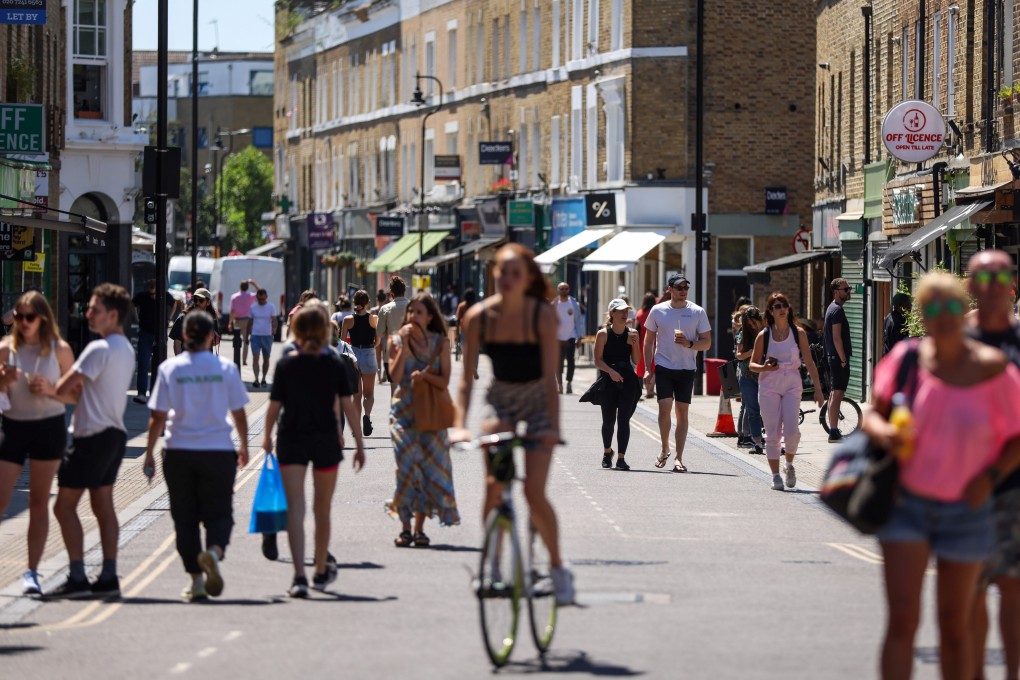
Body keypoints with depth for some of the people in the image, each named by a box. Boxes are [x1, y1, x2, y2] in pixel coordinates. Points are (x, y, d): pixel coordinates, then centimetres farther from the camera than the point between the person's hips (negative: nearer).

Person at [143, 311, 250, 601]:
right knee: (218, 512, 7)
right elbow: (239, 414, 5)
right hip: (218, 452, 0)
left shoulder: (170, 368, -2)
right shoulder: (226, 369, -2)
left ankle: (196, 579, 8)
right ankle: (214, 551, -25)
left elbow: (158, 417, -3)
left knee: (185, 517, 10)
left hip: (179, 454, 0)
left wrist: (149, 452, 7)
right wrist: (244, 447, 21)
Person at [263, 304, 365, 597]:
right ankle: (321, 571, 32)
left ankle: (299, 576, -20)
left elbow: (275, 405, -2)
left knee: (295, 507, -5)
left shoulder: (286, 364, -4)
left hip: (291, 440, -1)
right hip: (326, 440, 1)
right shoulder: (334, 364, -3)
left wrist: (267, 436, 14)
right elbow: (347, 405, -5)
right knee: (322, 509, 16)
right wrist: (359, 443, 0)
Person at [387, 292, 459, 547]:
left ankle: (420, 528, 7)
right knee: (406, 464, -6)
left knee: (428, 465, 0)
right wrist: (404, 345, -15)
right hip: (403, 410, -1)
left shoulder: (441, 342, 2)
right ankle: (405, 528, -2)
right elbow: (395, 377, -12)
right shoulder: (398, 341, 1)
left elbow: (444, 381, -2)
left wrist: (425, 375, -20)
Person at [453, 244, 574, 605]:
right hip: (500, 398, 3)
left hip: (537, 401, -3)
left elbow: (550, 376, -21)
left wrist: (553, 427, -30)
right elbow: (467, 376, -11)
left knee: (534, 491, -13)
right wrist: (459, 424, -21)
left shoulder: (542, 315, -20)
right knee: (493, 485, -14)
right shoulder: (479, 317, -13)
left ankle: (558, 566, 5)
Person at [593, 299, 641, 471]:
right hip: (608, 380, -1)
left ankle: (621, 457, -6)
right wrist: (611, 371, -22)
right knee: (609, 421, 6)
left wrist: (634, 344, -10)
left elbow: (637, 361, 4)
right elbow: (598, 361, -7)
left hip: (628, 381, 1)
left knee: (623, 419, -8)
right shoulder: (603, 334, -3)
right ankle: (607, 451, 33)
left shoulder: (632, 333, 4)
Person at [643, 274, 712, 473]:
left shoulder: (697, 312, 2)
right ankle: (665, 448, 11)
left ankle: (679, 458, 5)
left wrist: (689, 344, -16)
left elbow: (707, 343, 4)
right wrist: (648, 369, 3)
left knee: (682, 412, 2)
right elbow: (649, 341, 9)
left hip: (687, 369, 0)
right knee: (664, 408, -11)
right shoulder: (658, 311, 3)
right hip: (664, 367, 0)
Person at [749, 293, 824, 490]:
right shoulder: (763, 335, 1)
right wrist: (763, 367, -15)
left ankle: (789, 465, 14)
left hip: (792, 385, 0)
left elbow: (809, 362, 5)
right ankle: (776, 476, 7)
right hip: (769, 386, 0)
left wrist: (817, 389, 3)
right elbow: (752, 364, 7)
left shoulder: (798, 333, 3)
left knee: (792, 431, -13)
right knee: (772, 434, -2)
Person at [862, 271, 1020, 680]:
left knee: (954, 626, 10)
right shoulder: (908, 358, -6)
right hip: (907, 505, 0)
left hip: (965, 512, 0)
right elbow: (873, 413, 4)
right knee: (902, 619, -11)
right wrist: (883, 432, -19)